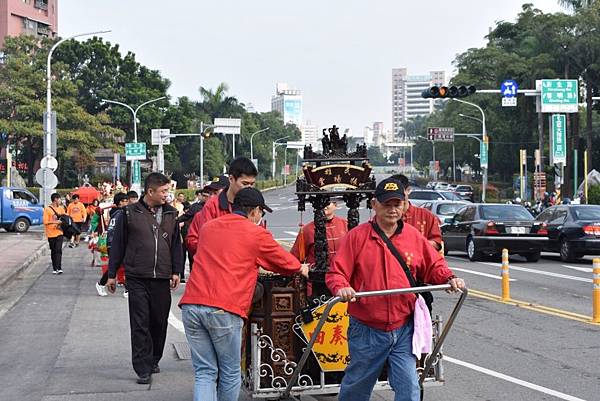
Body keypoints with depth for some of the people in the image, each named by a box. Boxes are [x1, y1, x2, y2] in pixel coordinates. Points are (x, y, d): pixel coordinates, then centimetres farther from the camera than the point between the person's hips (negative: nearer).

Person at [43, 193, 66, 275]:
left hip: (59, 232, 2)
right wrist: (55, 222, -17)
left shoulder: (61, 208, 9)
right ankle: (55, 268, 16)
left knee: (58, 250, -10)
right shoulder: (47, 209, -6)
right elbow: (45, 222, -11)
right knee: (53, 251, 8)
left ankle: (58, 268, -14)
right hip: (51, 233, -2)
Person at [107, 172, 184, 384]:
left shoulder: (171, 214, 10)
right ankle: (143, 369, -2)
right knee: (140, 324, -5)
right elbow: (117, 245, 4)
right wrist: (112, 274, 5)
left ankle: (153, 361, 26)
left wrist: (176, 271, 4)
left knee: (159, 322, 9)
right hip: (137, 279, -3)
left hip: (162, 279, 3)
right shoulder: (129, 214, 0)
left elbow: (176, 244, 13)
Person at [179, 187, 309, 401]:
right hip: (224, 309, -5)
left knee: (205, 373, 7)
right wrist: (301, 269, 43)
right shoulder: (257, 234, 5)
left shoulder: (208, 227, 20)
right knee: (230, 373, 11)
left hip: (191, 305, 5)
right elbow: (284, 261, 19)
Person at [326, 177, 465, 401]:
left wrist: (449, 278, -5)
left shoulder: (413, 236, 4)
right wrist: (341, 288, -29)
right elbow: (336, 273, -8)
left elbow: (434, 265, 14)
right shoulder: (357, 236, -6)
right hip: (366, 330, -2)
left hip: (403, 331, 2)